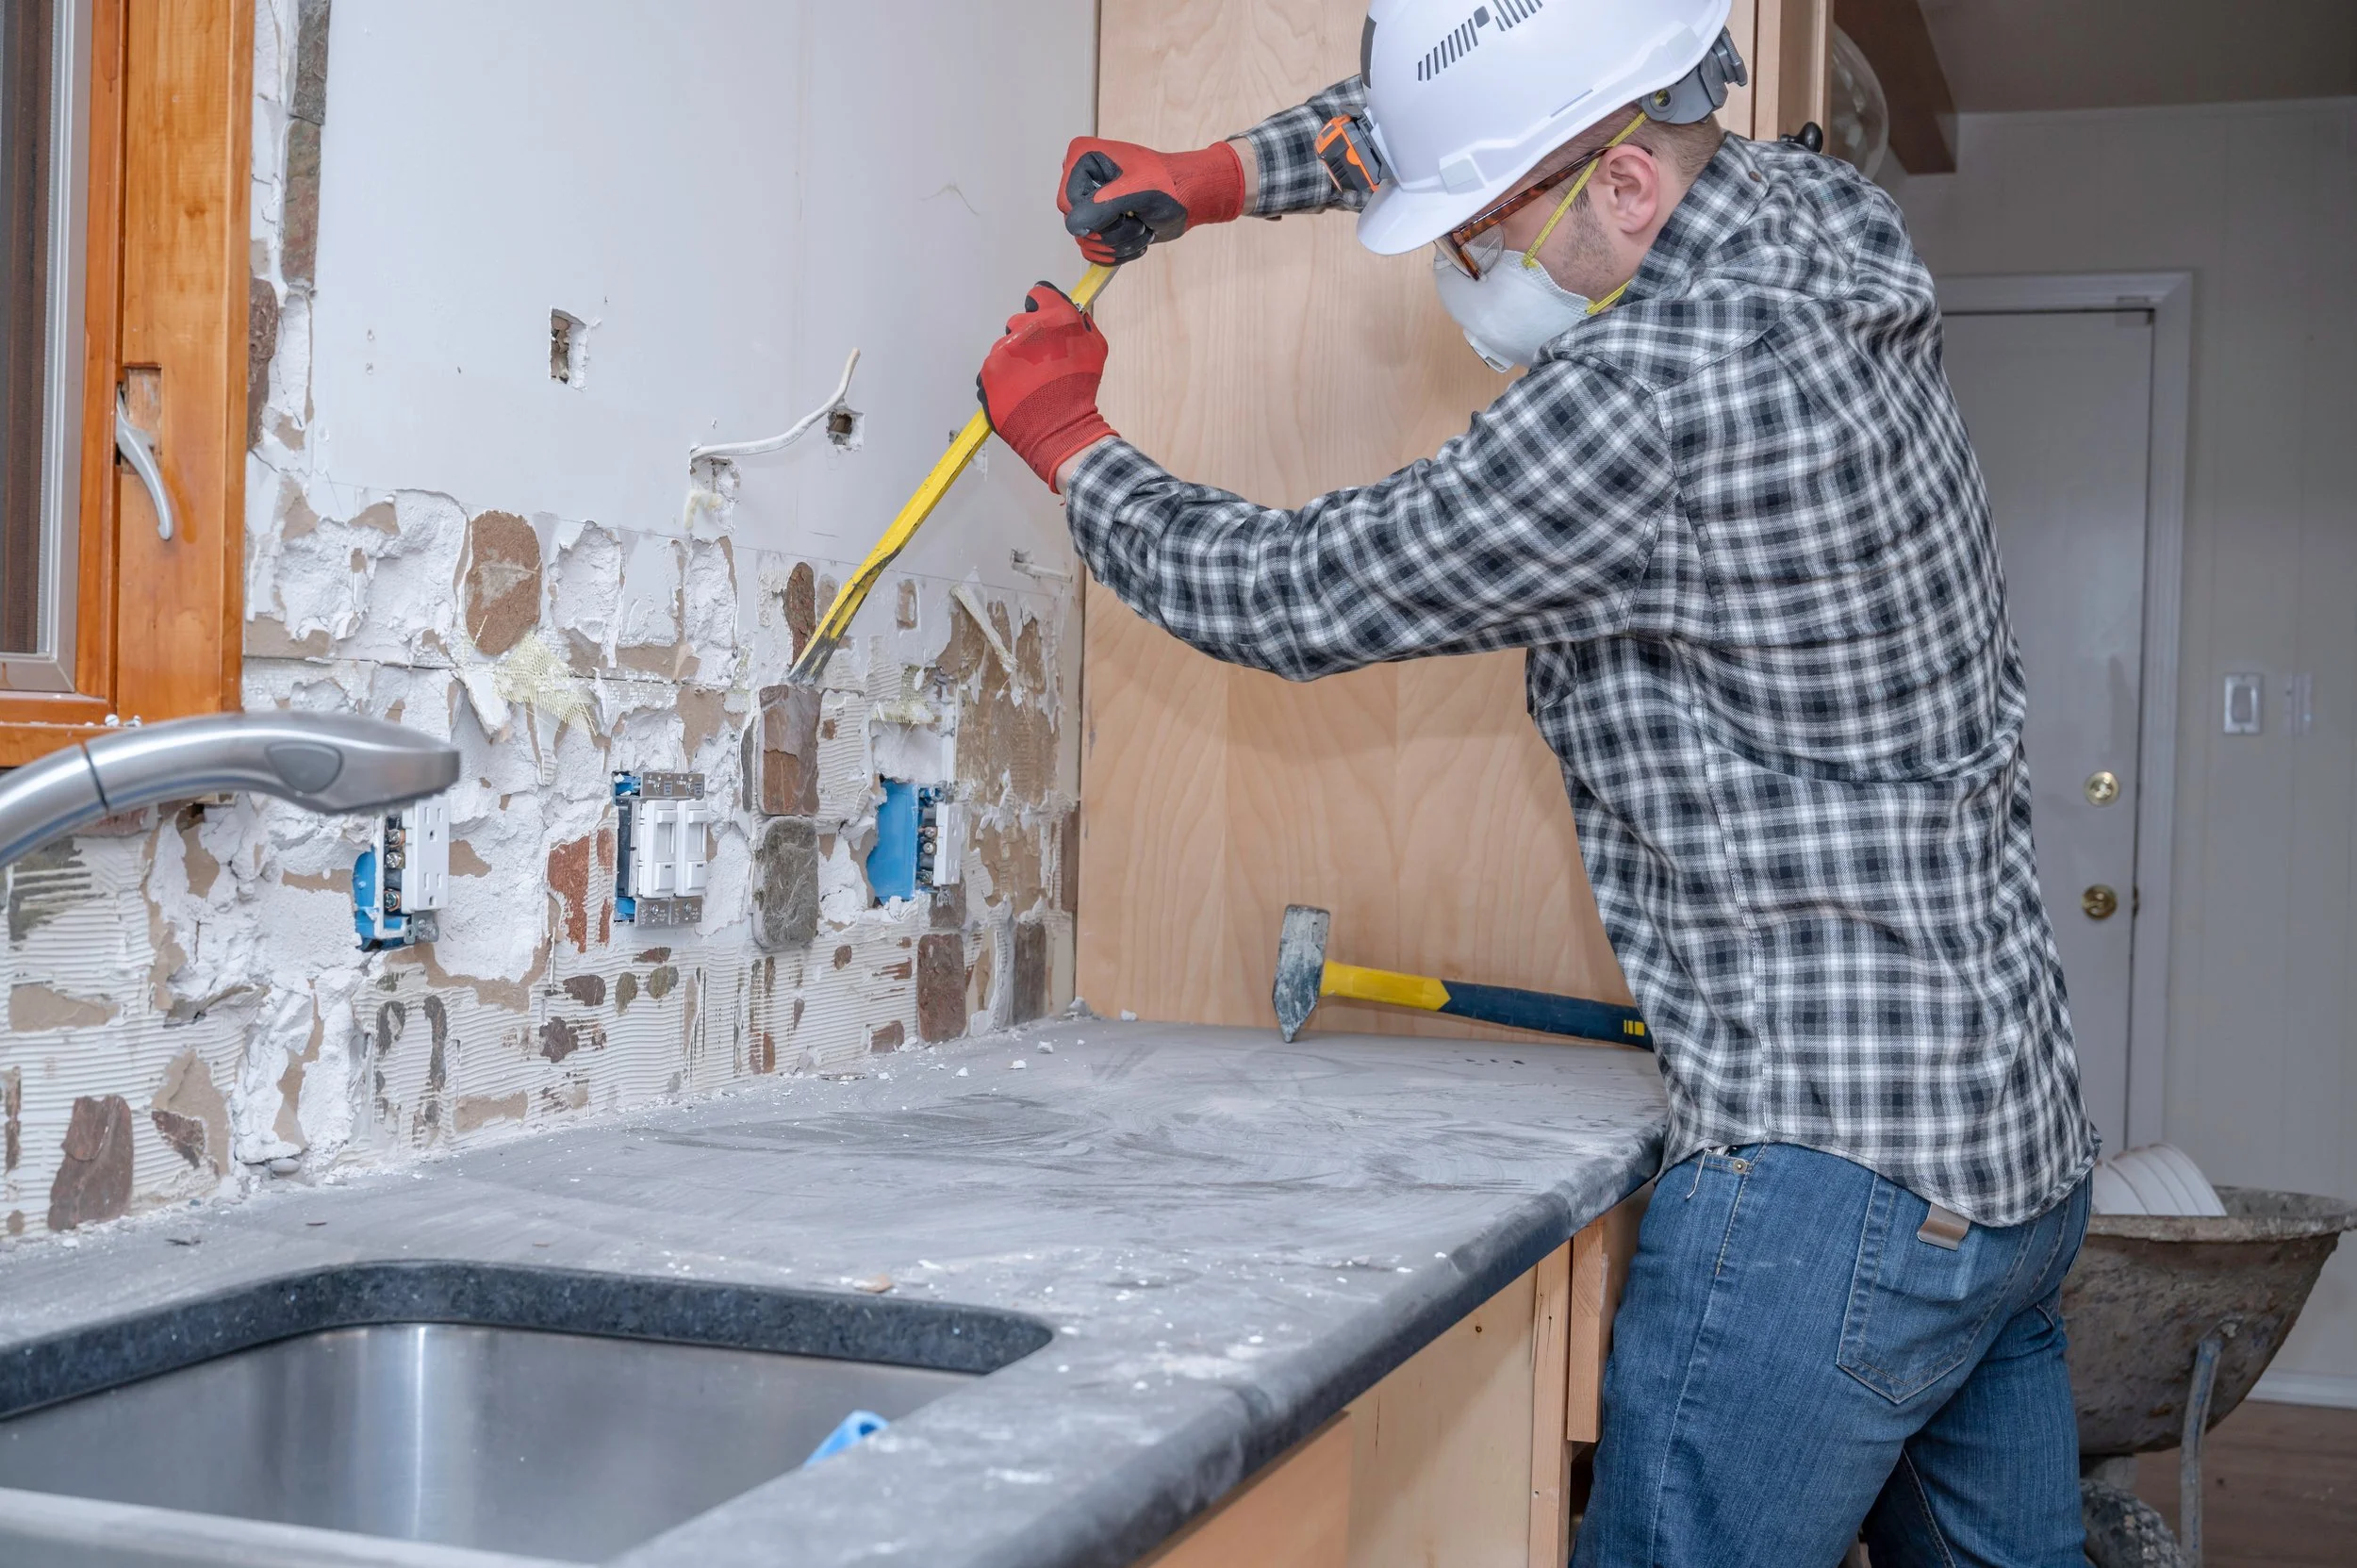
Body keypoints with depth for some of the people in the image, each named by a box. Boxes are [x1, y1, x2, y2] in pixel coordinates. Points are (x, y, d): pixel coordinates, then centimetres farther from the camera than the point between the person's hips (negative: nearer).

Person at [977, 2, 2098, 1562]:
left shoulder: (1656, 393, -22)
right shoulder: (1810, 209, 6)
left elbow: (1297, 595, -9)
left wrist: (1073, 443, 7)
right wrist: (1217, 175, 14)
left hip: (1837, 1181, -10)